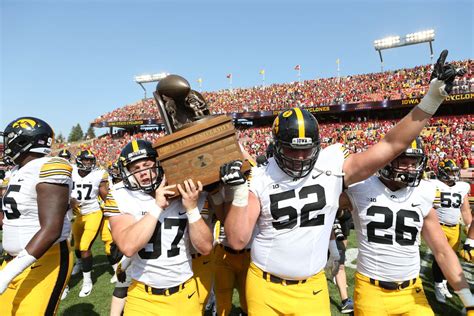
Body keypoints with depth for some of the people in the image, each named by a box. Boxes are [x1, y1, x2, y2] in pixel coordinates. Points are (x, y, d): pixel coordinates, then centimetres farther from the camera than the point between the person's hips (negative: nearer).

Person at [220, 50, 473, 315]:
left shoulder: (332, 168, -11)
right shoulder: (260, 179, -12)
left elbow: (391, 146, -11)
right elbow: (237, 241, -14)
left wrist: (432, 97, -15)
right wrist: (239, 193, -25)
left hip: (311, 289, 0)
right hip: (264, 287, 0)